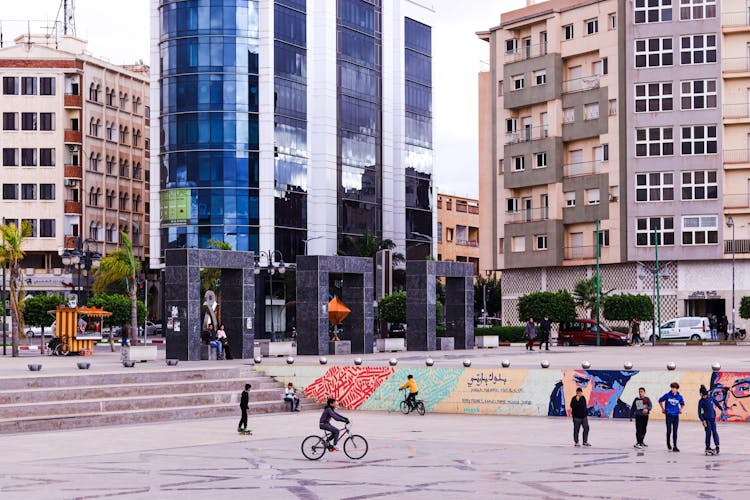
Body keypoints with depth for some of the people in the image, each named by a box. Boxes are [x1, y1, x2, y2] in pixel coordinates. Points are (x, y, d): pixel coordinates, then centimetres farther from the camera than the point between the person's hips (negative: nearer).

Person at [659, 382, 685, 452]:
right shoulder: (667, 395, -4)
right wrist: (663, 409, 10)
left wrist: (681, 409, 8)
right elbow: (660, 401, 12)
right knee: (669, 431, -3)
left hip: (676, 415, 2)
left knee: (675, 432, 2)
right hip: (669, 415, -2)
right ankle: (668, 443, 23)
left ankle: (675, 446, 7)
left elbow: (682, 404, 23)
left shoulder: (679, 397, 3)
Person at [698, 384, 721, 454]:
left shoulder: (711, 398, 2)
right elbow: (699, 412, -10)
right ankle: (707, 447, 3)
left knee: (714, 431, -1)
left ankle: (717, 446, -1)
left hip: (713, 418, 3)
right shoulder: (701, 401, -8)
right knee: (708, 432, -5)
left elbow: (716, 403, 21)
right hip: (706, 419, -3)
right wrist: (702, 420, -17)